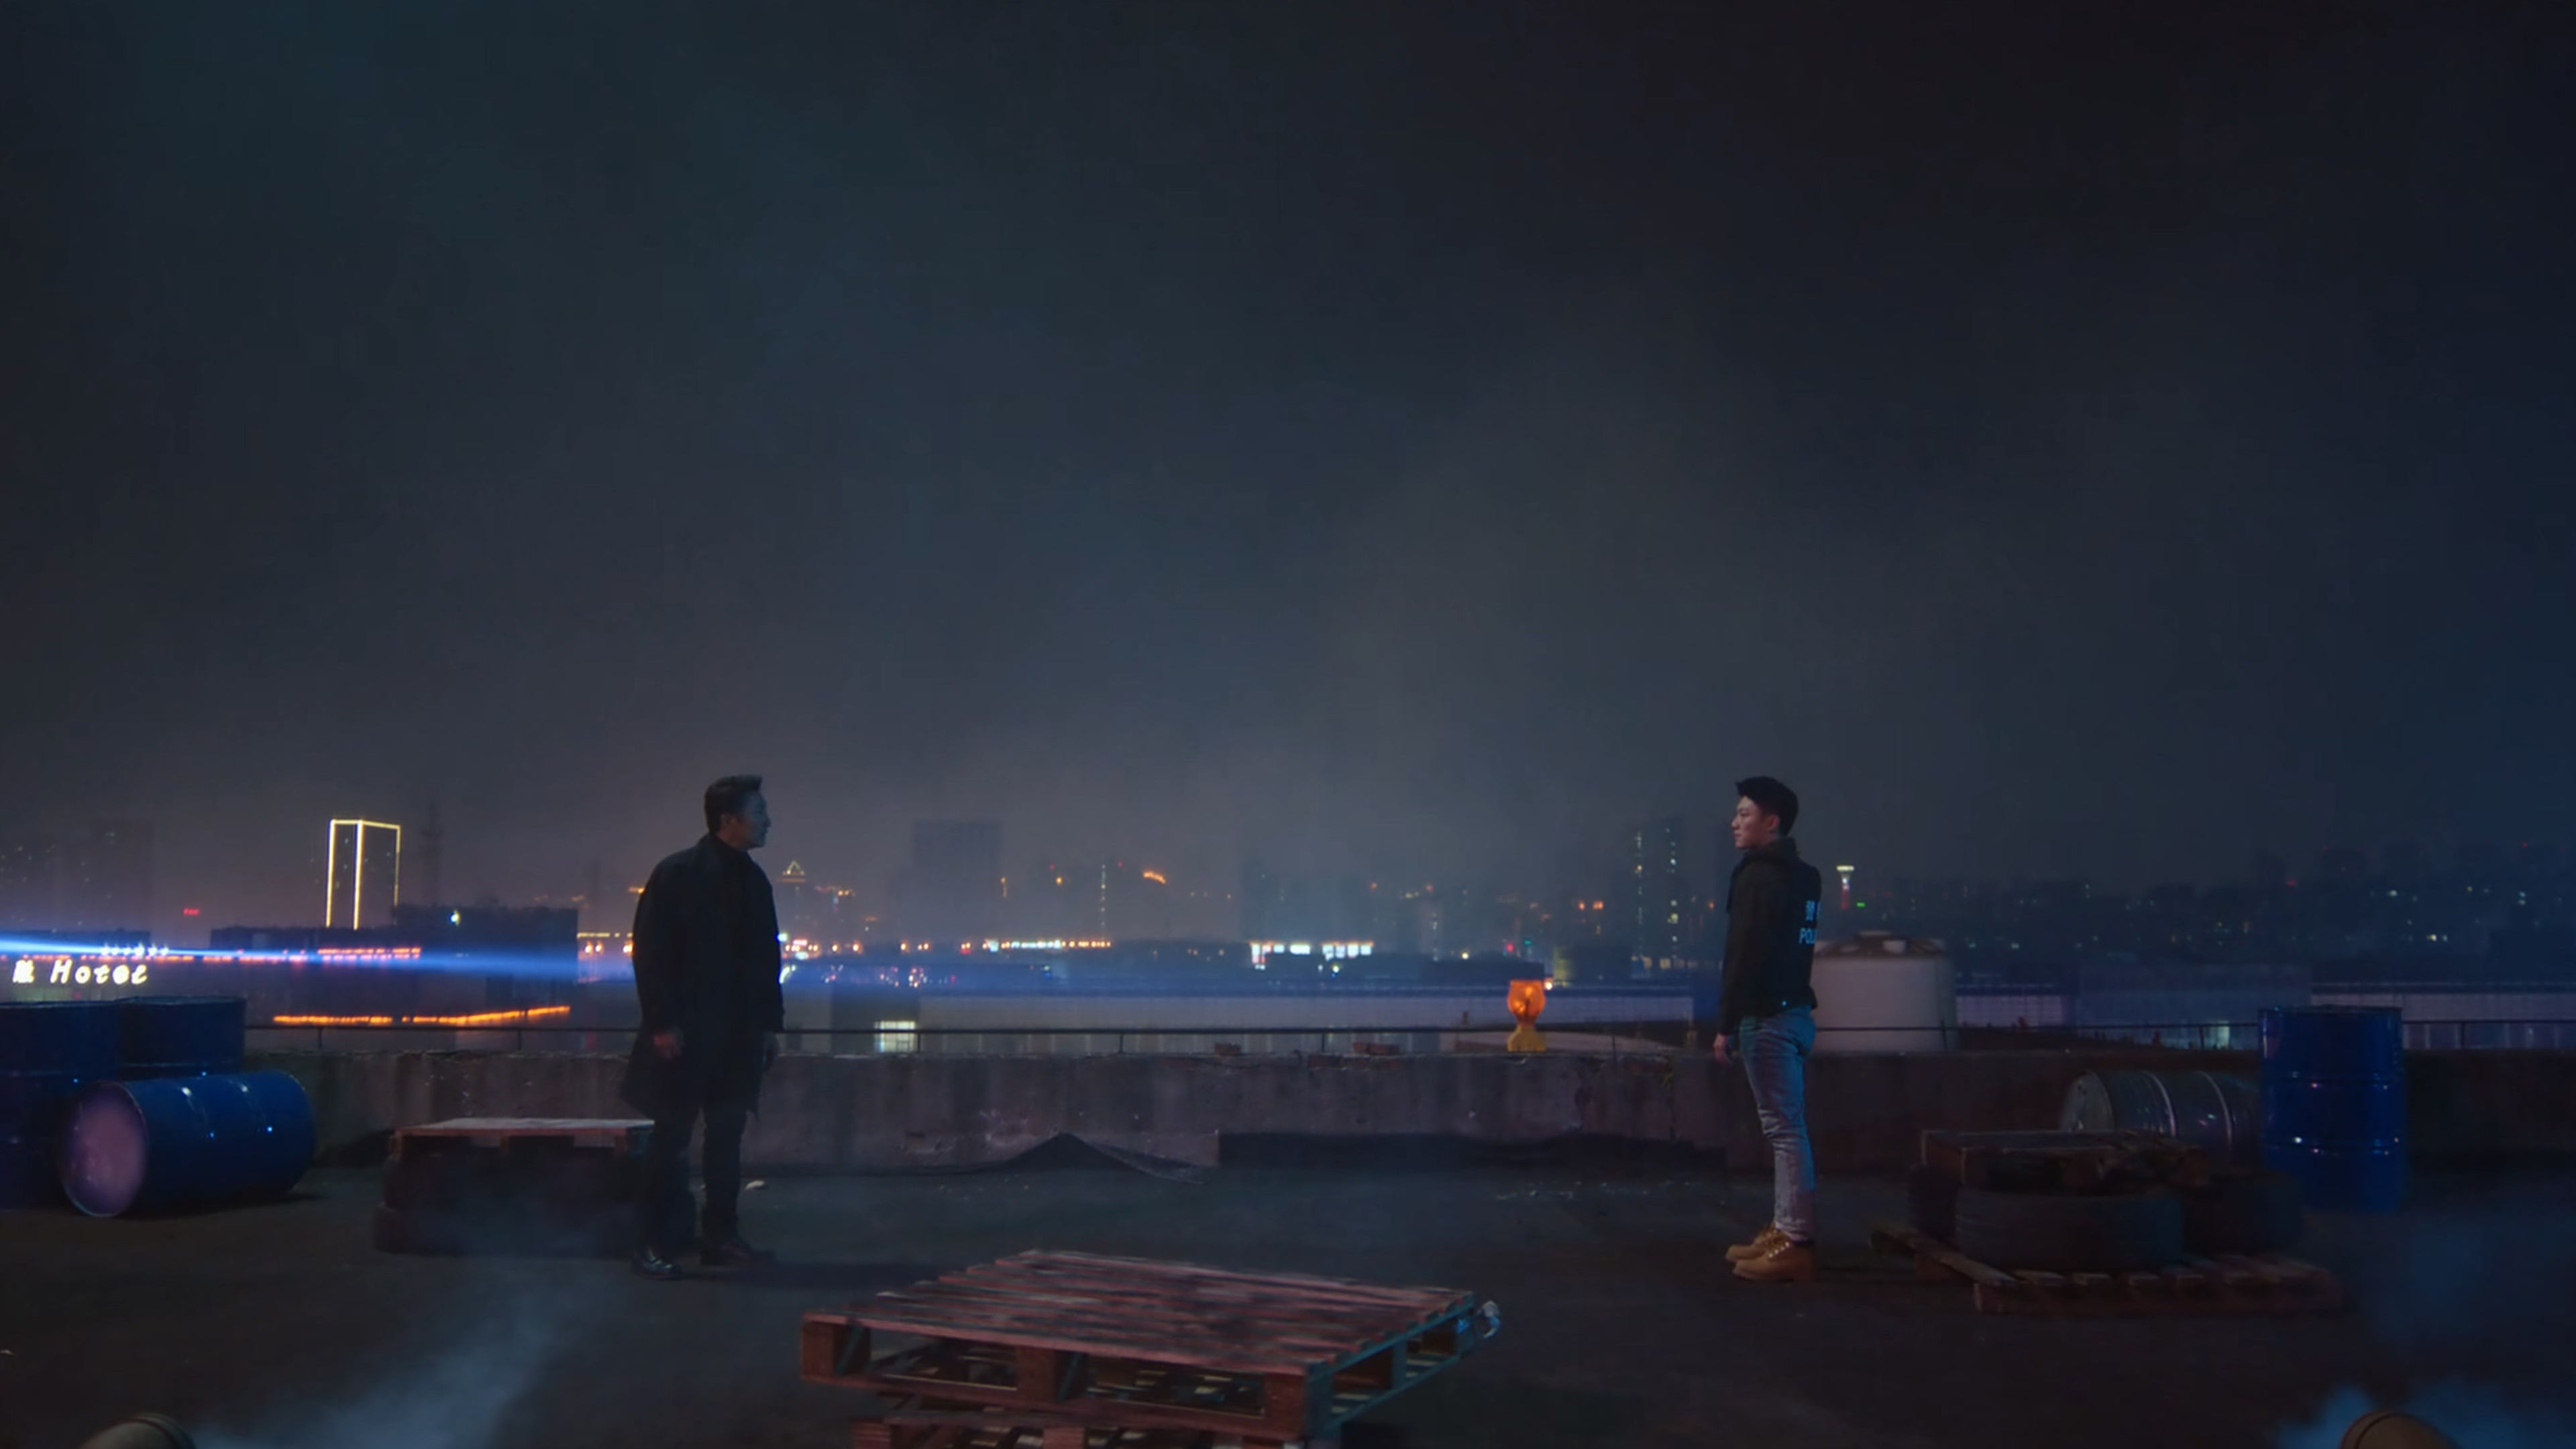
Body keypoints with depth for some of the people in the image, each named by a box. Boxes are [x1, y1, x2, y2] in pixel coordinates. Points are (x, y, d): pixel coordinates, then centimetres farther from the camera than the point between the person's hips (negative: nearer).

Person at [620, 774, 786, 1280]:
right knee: (672, 1140, 0)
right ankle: (659, 1245, 6)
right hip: (685, 1034, -6)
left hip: (738, 1036, 6)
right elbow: (650, 953, -10)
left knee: (727, 1138, 9)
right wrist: (661, 1023, -15)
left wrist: (770, 1023, 11)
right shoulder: (676, 876, -8)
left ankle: (721, 1237, 16)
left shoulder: (753, 882, 11)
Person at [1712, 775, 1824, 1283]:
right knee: (1786, 1127, 14)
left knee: (1784, 1129, -9)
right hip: (1794, 1011, 10)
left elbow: (1745, 956, -19)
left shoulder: (1758, 876, -14)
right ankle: (1785, 1229, 21)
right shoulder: (1803, 876, 15)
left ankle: (1797, 1244, -8)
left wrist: (1727, 1025, -16)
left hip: (1768, 1016, -10)